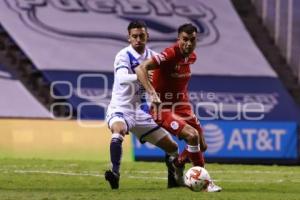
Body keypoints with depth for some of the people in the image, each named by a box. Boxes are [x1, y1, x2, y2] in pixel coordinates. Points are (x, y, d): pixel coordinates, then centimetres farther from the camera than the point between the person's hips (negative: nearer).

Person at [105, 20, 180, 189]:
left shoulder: (152, 56, 4)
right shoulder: (124, 56, -14)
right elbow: (122, 78, -35)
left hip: (141, 112, 6)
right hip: (121, 110, -6)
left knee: (172, 147, 8)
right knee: (118, 130, -40)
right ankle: (115, 173, -42)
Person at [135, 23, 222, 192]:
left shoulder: (192, 57, 2)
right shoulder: (170, 55, -22)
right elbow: (140, 69, -32)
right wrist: (152, 92, -41)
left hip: (182, 105, 8)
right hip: (163, 108, -8)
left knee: (201, 146, 7)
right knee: (192, 135, -26)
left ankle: (177, 166, 36)